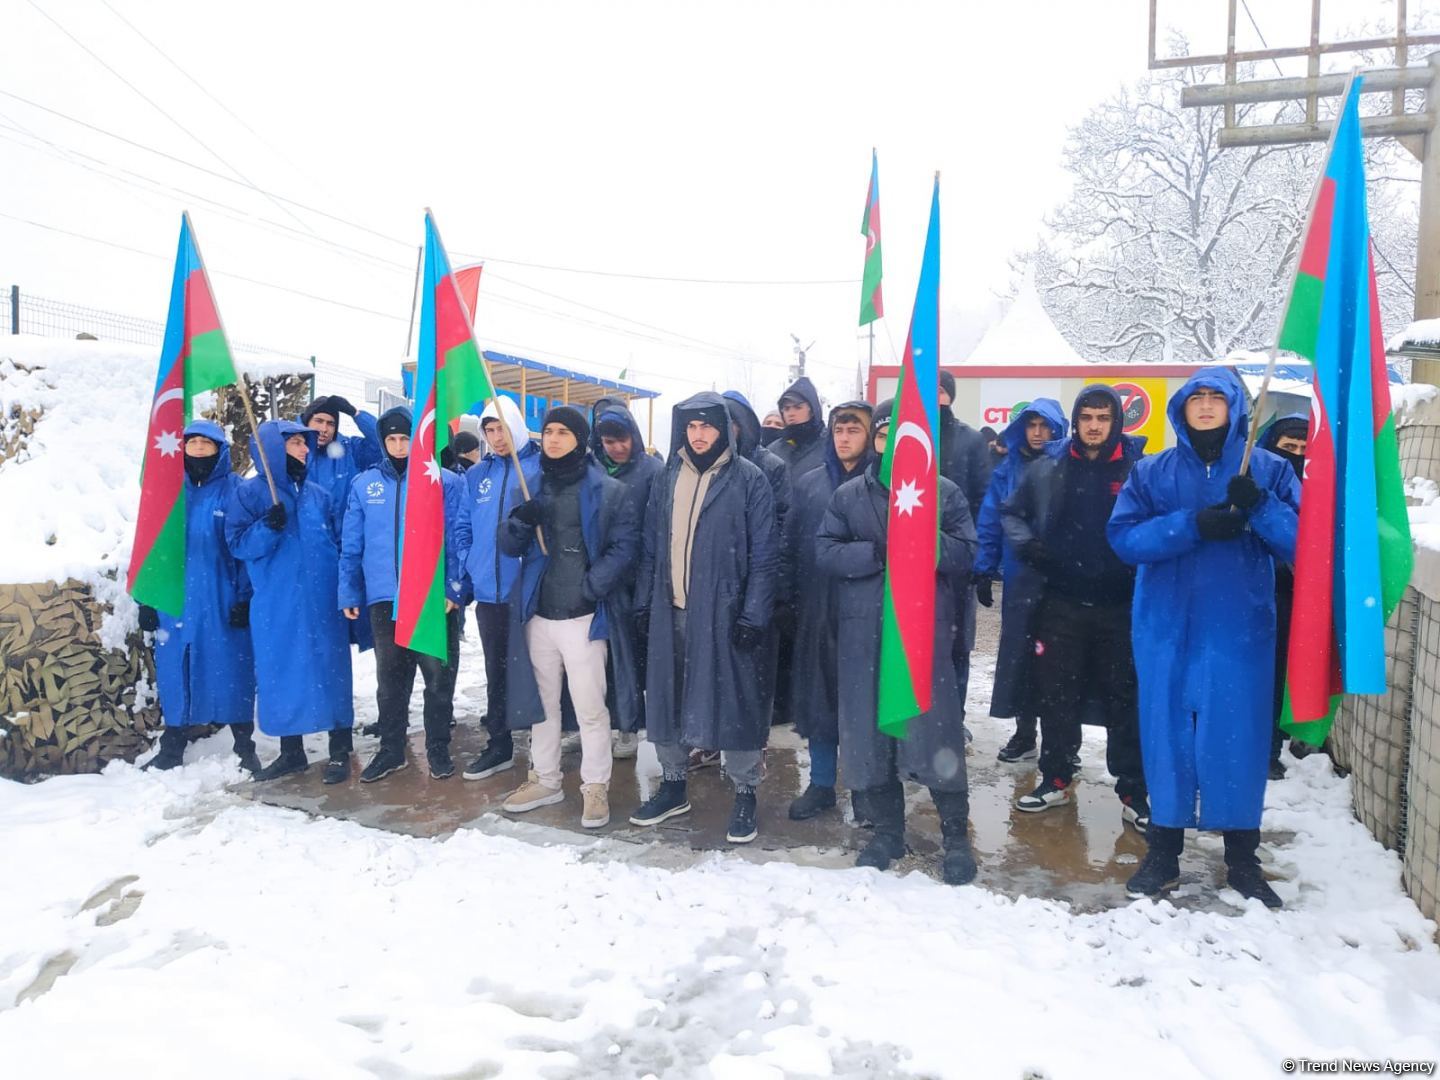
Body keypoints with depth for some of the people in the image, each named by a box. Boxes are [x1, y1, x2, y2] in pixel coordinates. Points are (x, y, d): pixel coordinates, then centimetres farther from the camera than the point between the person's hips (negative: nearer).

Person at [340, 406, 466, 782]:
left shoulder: (446, 482, -3)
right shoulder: (364, 484, 5)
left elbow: (458, 540, -6)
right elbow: (351, 545, 7)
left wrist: (453, 588, -13)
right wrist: (349, 593, 3)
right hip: (384, 597, 3)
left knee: (439, 677, 7)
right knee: (390, 679, 14)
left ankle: (438, 748, 22)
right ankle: (391, 749, 27)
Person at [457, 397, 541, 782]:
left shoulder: (541, 467, -5)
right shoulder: (476, 476, 9)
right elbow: (463, 530, 13)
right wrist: (467, 573, 5)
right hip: (489, 591, 5)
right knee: (496, 672, 15)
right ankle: (499, 745, 27)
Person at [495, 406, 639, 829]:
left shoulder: (606, 490, -2)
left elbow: (625, 545, -8)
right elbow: (509, 546, 10)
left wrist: (594, 586, -16)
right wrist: (520, 523, -12)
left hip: (582, 615, -5)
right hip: (537, 612, 5)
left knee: (590, 707, -2)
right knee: (542, 702, 16)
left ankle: (596, 787, 13)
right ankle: (545, 779, 30)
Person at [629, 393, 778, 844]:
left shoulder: (749, 480, -3)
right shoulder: (666, 480, 10)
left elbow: (762, 555, -7)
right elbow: (650, 547, 13)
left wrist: (754, 614, -12)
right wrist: (645, 601, 7)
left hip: (725, 612, -4)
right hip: (671, 611, 5)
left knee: (735, 700, 2)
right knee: (666, 698, 11)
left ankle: (745, 794, 18)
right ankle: (672, 785, 28)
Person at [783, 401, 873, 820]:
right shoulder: (809, 483, 9)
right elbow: (789, 544, 11)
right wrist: (786, 597, 5)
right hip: (816, 610, 4)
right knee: (818, 696, 10)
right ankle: (821, 784, 24)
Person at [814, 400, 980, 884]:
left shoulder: (944, 492, 6)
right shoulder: (848, 495, 11)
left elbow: (966, 552, -3)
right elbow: (825, 553, 0)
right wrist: (877, 553, -13)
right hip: (863, 632, 2)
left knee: (936, 730, -1)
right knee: (869, 731, 7)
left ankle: (956, 834, 16)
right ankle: (887, 829, 25)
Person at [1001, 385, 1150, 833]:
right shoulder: (1048, 467, 3)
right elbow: (1012, 512, 12)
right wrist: (1025, 544, -6)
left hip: (1121, 607, -2)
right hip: (1060, 603, 2)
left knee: (1124, 700, 7)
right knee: (1056, 696, 10)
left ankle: (1133, 792, 19)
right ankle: (1057, 778, 26)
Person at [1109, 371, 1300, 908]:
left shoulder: (1269, 470, 4)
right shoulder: (1152, 471, 6)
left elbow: (1305, 542, -4)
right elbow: (1124, 536, -6)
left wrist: (1260, 507, -20)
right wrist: (1192, 526, -18)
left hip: (1239, 631, 0)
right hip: (1166, 629, 1)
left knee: (1238, 740, 5)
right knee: (1167, 737, 7)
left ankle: (1243, 859, 22)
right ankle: (1163, 852, 21)